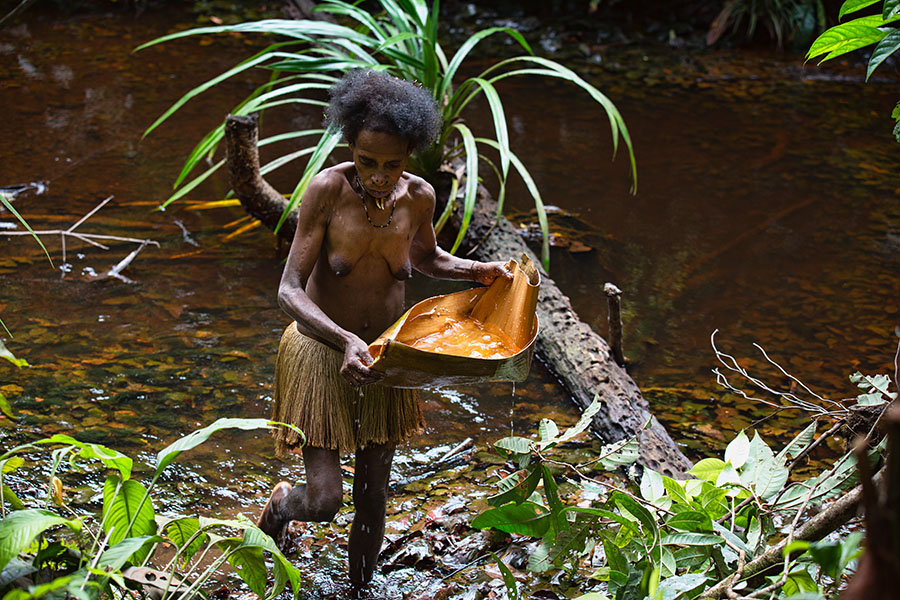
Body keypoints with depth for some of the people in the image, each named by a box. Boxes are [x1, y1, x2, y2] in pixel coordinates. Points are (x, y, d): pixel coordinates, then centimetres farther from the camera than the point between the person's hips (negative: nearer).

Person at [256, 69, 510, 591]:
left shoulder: (418, 197, -7)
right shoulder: (327, 190, -20)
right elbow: (290, 292, -22)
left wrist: (481, 271, -1)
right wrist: (345, 341, -37)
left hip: (383, 359, 4)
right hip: (321, 353, -4)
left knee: (373, 498, 11)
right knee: (324, 501, -8)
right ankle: (283, 504, 28)